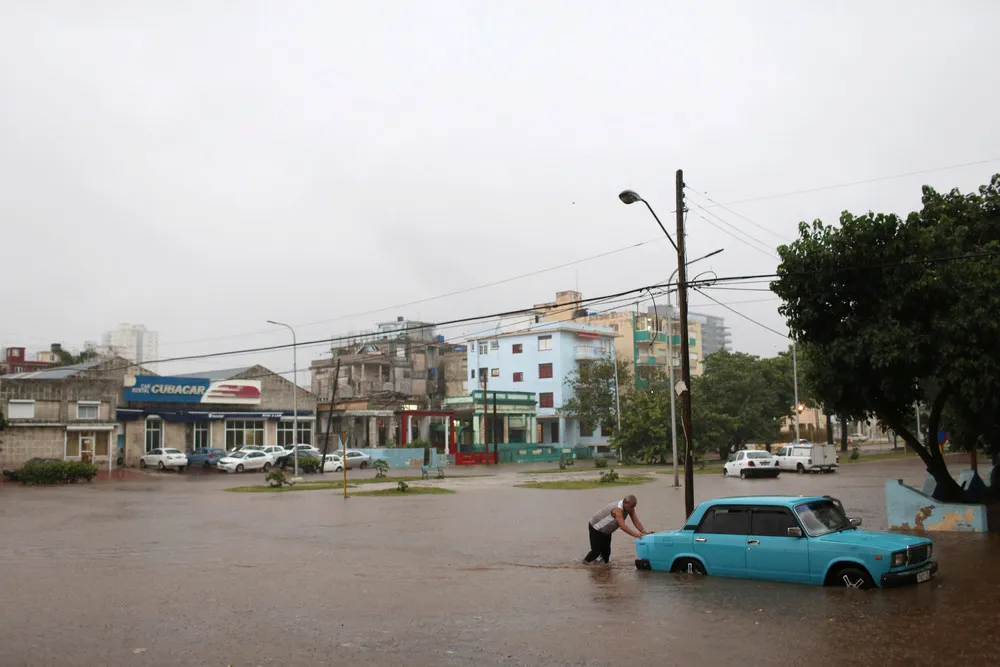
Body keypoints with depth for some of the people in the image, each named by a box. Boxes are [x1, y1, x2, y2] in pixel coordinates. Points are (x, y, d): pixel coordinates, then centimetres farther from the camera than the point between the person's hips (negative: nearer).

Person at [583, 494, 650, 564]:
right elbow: (622, 526, -49)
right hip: (595, 528, -8)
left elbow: (636, 521, -18)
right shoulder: (618, 510, -39)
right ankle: (586, 562, 15)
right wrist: (634, 534, -60)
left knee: (606, 551, 7)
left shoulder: (630, 508, -14)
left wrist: (644, 531, -34)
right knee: (596, 550, -6)